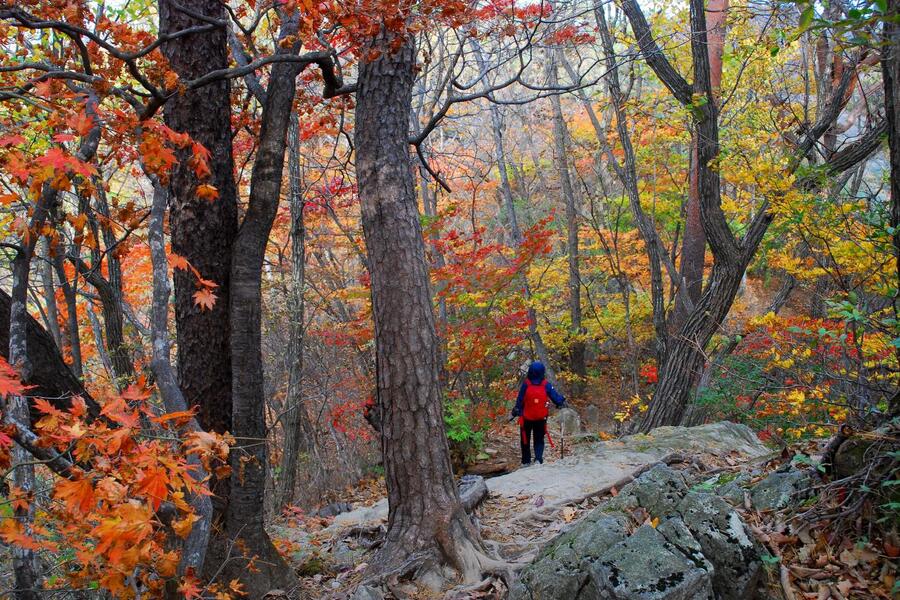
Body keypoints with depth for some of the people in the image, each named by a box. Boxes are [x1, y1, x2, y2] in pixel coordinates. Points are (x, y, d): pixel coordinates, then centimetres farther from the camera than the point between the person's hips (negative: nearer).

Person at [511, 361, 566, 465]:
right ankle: (538, 458, -10)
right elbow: (554, 395, -1)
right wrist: (562, 402, 17)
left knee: (525, 439, 15)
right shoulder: (546, 385, -9)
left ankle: (526, 461, 16)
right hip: (541, 418, 1)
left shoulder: (526, 384, -11)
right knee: (539, 440, 11)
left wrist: (517, 410, 6)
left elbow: (520, 400, -5)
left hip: (527, 417, -1)